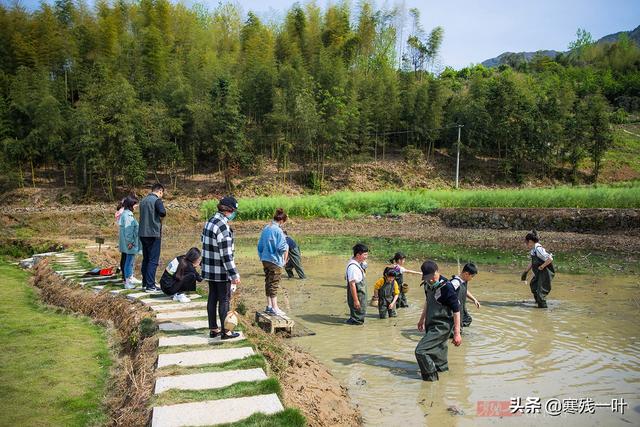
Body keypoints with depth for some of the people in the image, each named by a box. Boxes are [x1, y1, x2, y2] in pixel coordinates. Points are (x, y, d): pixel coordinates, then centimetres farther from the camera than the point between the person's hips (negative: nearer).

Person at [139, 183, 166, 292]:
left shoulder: (143, 200, 14)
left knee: (146, 259, 16)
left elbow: (143, 215, 17)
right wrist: (160, 219, -4)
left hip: (143, 234, 8)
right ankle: (150, 286, -4)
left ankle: (145, 283, 23)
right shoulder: (157, 200, -10)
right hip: (154, 234, -8)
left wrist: (157, 219, 7)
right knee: (153, 260, -3)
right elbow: (162, 212, -25)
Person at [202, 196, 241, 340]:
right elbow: (226, 255, -23)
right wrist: (234, 275, -19)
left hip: (209, 269, 9)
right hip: (221, 271, -9)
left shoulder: (210, 222, 7)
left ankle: (213, 329, 25)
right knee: (224, 300, 3)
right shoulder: (223, 227, -23)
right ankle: (225, 331, 13)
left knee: (212, 298, 15)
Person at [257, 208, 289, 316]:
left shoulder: (265, 229, 7)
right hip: (275, 261, -7)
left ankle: (269, 306, 22)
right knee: (274, 283, -1)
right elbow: (282, 248, -18)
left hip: (265, 260, 7)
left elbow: (260, 245, 13)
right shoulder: (278, 231, -16)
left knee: (268, 282, 14)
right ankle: (274, 308, 3)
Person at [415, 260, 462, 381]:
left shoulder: (446, 287, -21)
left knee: (421, 351, -13)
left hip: (441, 327, -8)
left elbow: (456, 310, -19)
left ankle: (431, 378, 3)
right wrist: (422, 319, 31)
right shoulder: (428, 285, 4)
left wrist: (457, 333, -18)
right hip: (431, 325, 8)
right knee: (436, 352, 20)